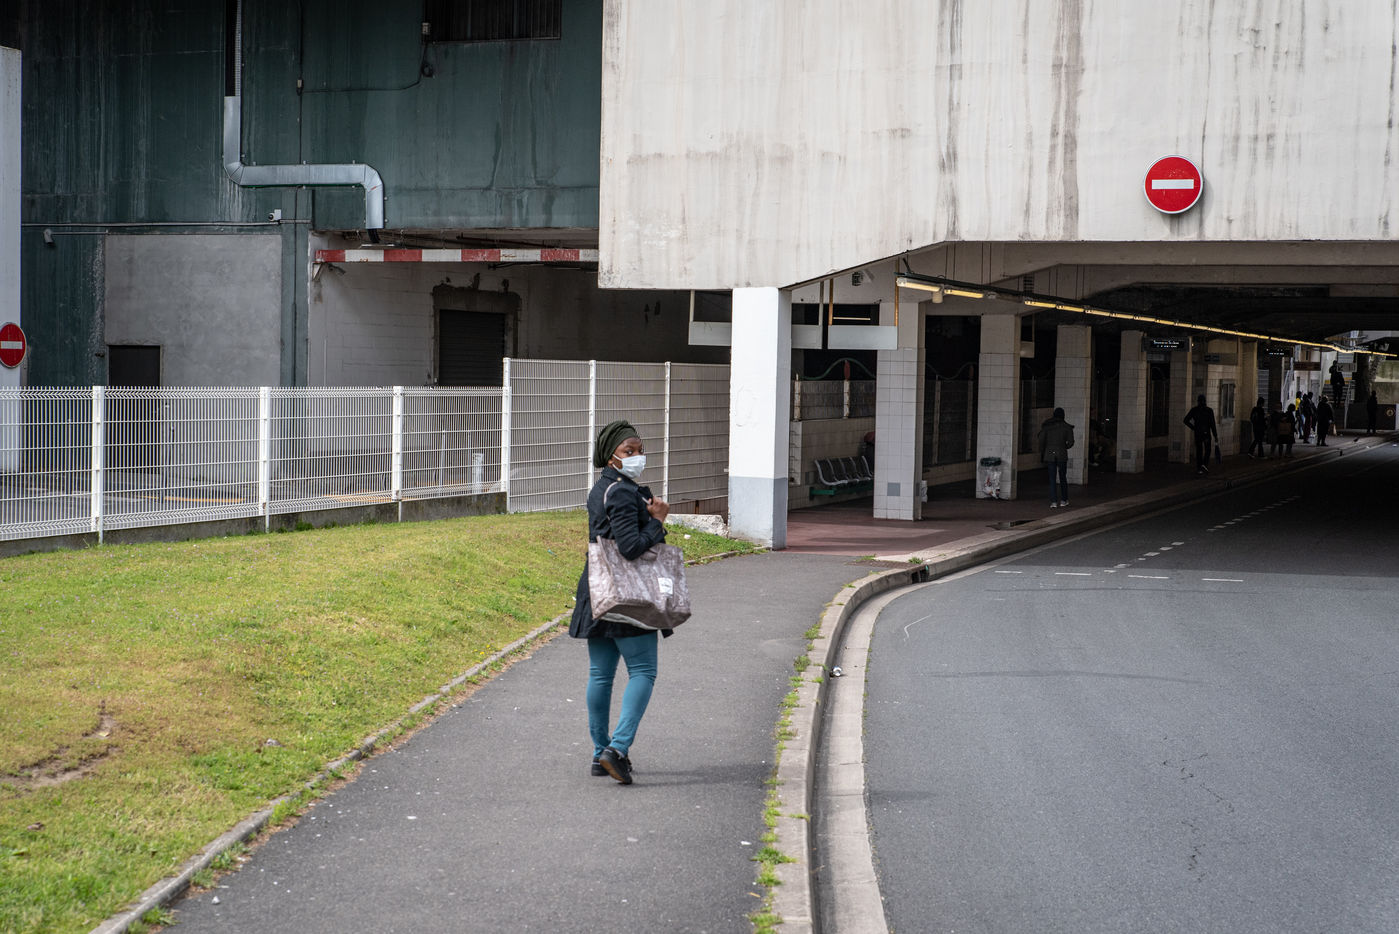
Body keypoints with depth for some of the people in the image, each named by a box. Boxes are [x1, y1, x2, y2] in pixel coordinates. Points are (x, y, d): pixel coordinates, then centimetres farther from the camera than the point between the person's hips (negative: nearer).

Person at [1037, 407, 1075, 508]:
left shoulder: (1046, 426, 1)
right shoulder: (1067, 427, -1)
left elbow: (1041, 440, -2)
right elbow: (1071, 442, -3)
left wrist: (1041, 453, 8)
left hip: (1049, 454, 1)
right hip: (1062, 454, 0)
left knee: (1052, 478, 2)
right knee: (1062, 477, 14)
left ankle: (1053, 502, -6)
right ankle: (1064, 500, 21)